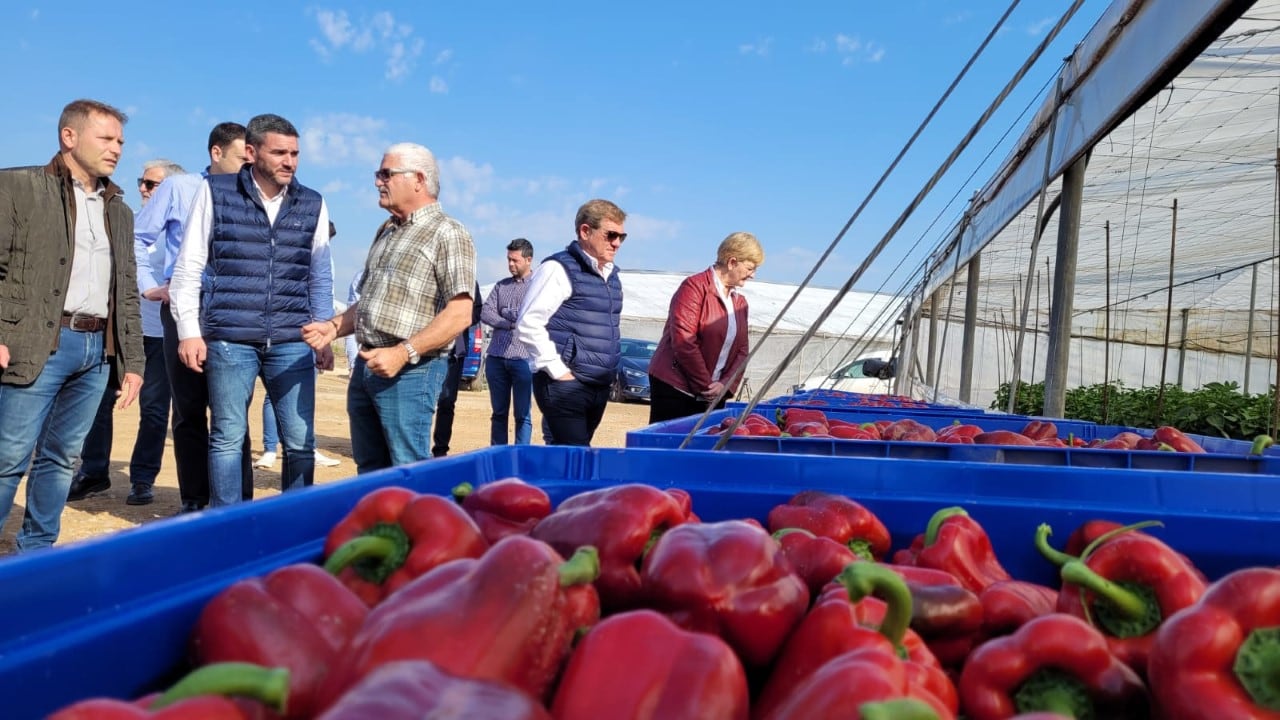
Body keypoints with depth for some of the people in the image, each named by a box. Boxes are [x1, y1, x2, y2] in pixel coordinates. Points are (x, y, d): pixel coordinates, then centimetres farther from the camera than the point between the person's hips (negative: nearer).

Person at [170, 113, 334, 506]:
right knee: (227, 438, 5)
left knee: (301, 441, 2)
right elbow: (188, 268, 4)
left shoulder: (313, 204, 10)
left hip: (293, 342, 2)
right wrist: (189, 330, -2)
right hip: (229, 340, -2)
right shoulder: (215, 192, 3)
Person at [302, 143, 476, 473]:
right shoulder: (386, 232, 19)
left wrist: (403, 352, -22)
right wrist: (333, 327, 8)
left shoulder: (448, 234, -7)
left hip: (410, 371, -8)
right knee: (369, 469, 14)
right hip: (365, 368, 8)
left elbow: (459, 313, -17)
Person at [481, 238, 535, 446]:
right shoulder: (501, 286, 16)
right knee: (498, 413, 10)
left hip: (523, 359, -5)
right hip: (495, 358, 5)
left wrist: (505, 312, -2)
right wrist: (512, 322, -8)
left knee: (522, 415, 1)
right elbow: (485, 313, 5)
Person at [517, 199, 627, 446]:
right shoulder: (559, 269, -9)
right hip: (566, 386, -8)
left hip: (600, 387, 8)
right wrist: (558, 371, -16)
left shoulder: (611, 275, 15)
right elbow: (528, 324, -16)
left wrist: (609, 369, 15)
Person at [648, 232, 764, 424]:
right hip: (674, 387, -7)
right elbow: (683, 341, -17)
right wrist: (705, 385, -13)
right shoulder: (695, 286, -9)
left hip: (712, 396, 7)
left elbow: (741, 350, 13)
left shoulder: (740, 302, 15)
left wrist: (726, 384, -5)